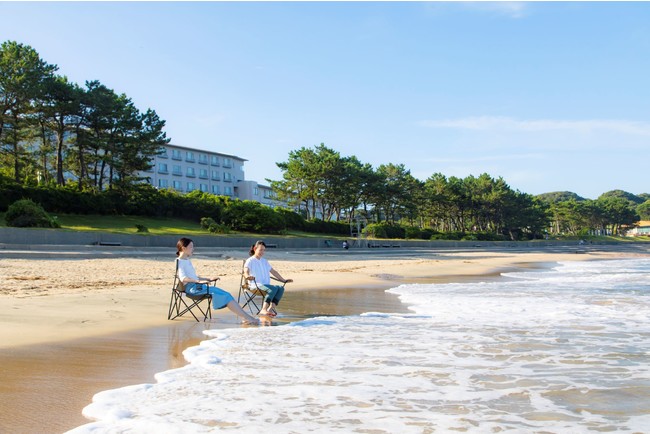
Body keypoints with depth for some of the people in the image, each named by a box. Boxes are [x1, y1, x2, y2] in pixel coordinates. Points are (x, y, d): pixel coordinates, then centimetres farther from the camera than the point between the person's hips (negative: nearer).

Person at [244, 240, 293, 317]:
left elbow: (273, 272, 33)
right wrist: (247, 276, -38)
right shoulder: (250, 261, 4)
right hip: (256, 285, -7)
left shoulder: (264, 261, 27)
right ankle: (264, 310, -46)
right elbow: (246, 271, -14)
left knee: (281, 288, -24)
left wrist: (284, 280, 31)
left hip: (266, 285, 7)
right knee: (273, 288, -35)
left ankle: (272, 307, -37)